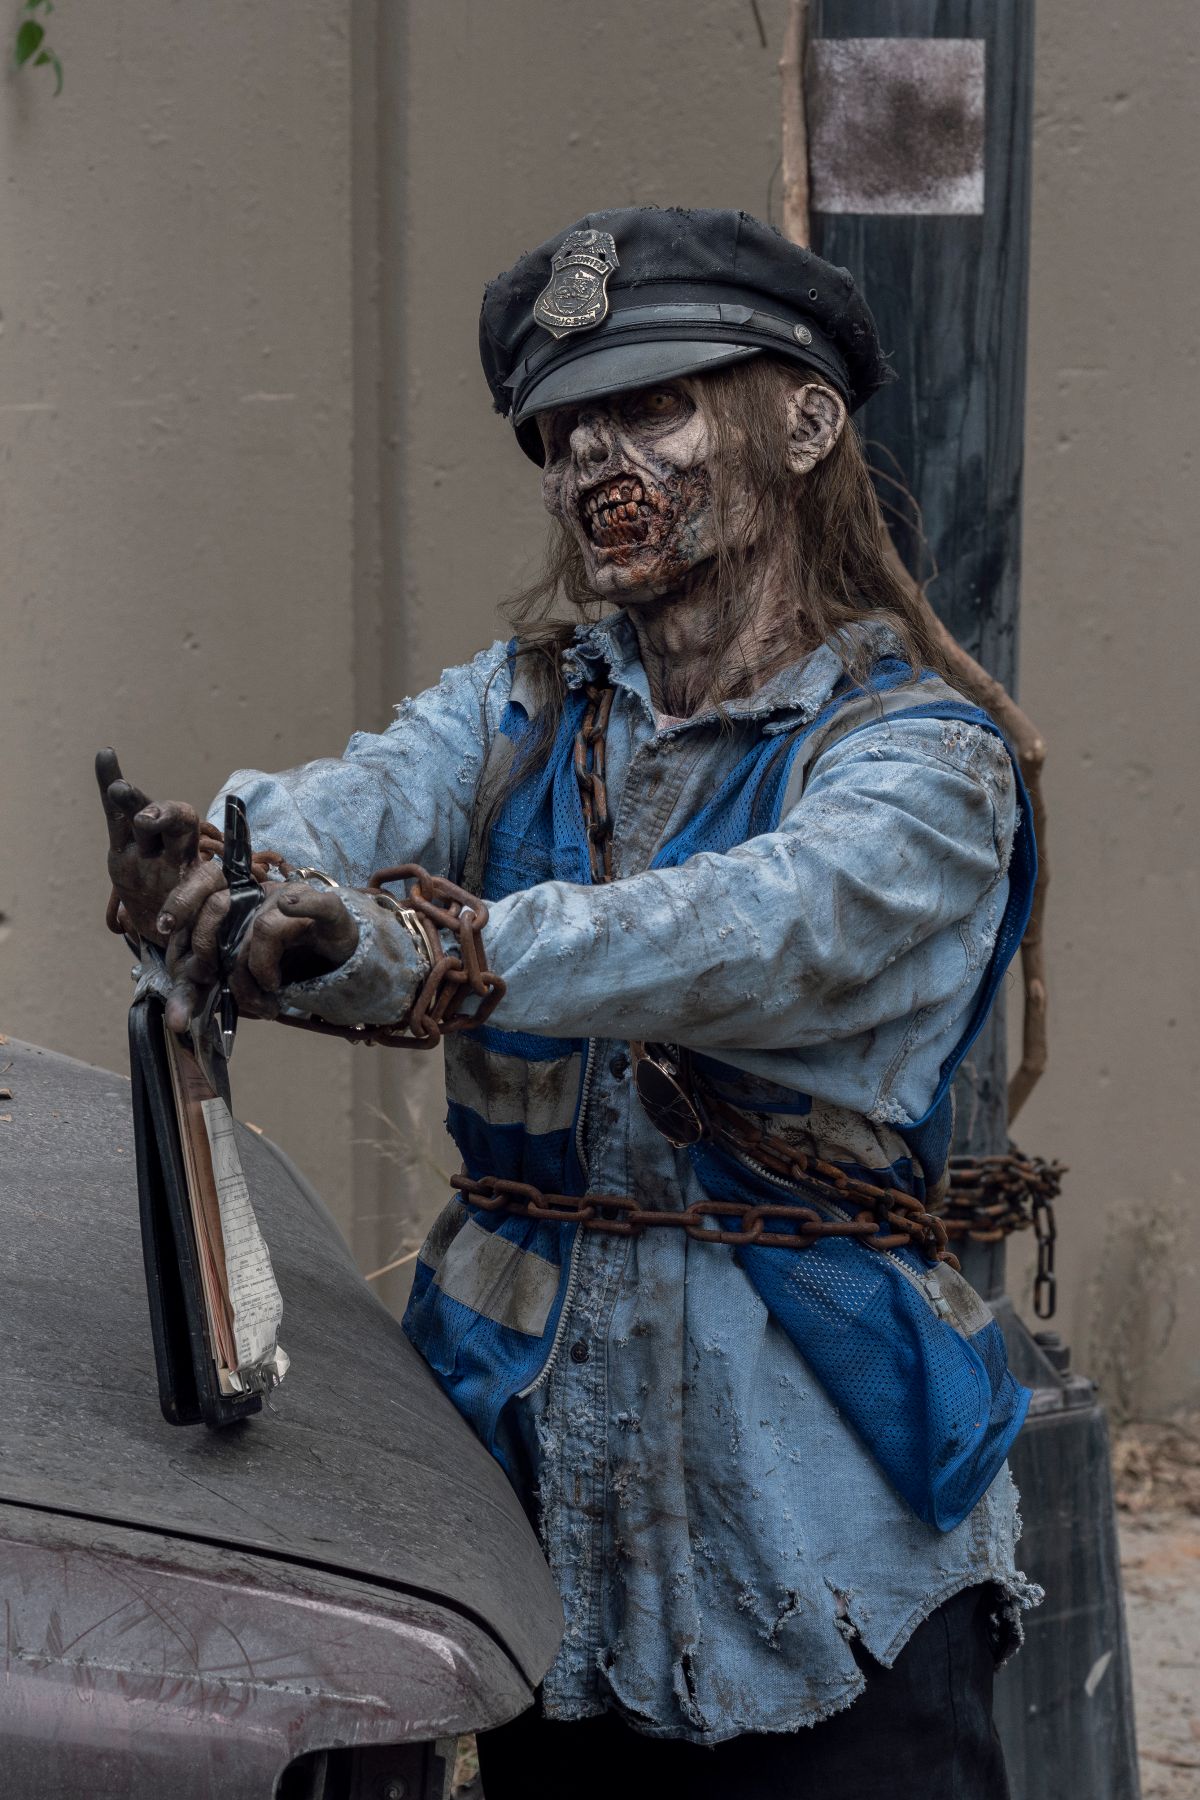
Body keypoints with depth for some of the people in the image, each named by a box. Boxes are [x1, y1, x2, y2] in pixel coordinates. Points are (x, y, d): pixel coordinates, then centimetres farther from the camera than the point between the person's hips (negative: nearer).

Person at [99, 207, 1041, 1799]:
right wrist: (218, 865, -36)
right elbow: (364, 800, -12)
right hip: (527, 1467, 4)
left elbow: (764, 931, -28)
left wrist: (420, 950, -43)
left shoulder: (919, 759, -7)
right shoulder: (518, 706, 9)